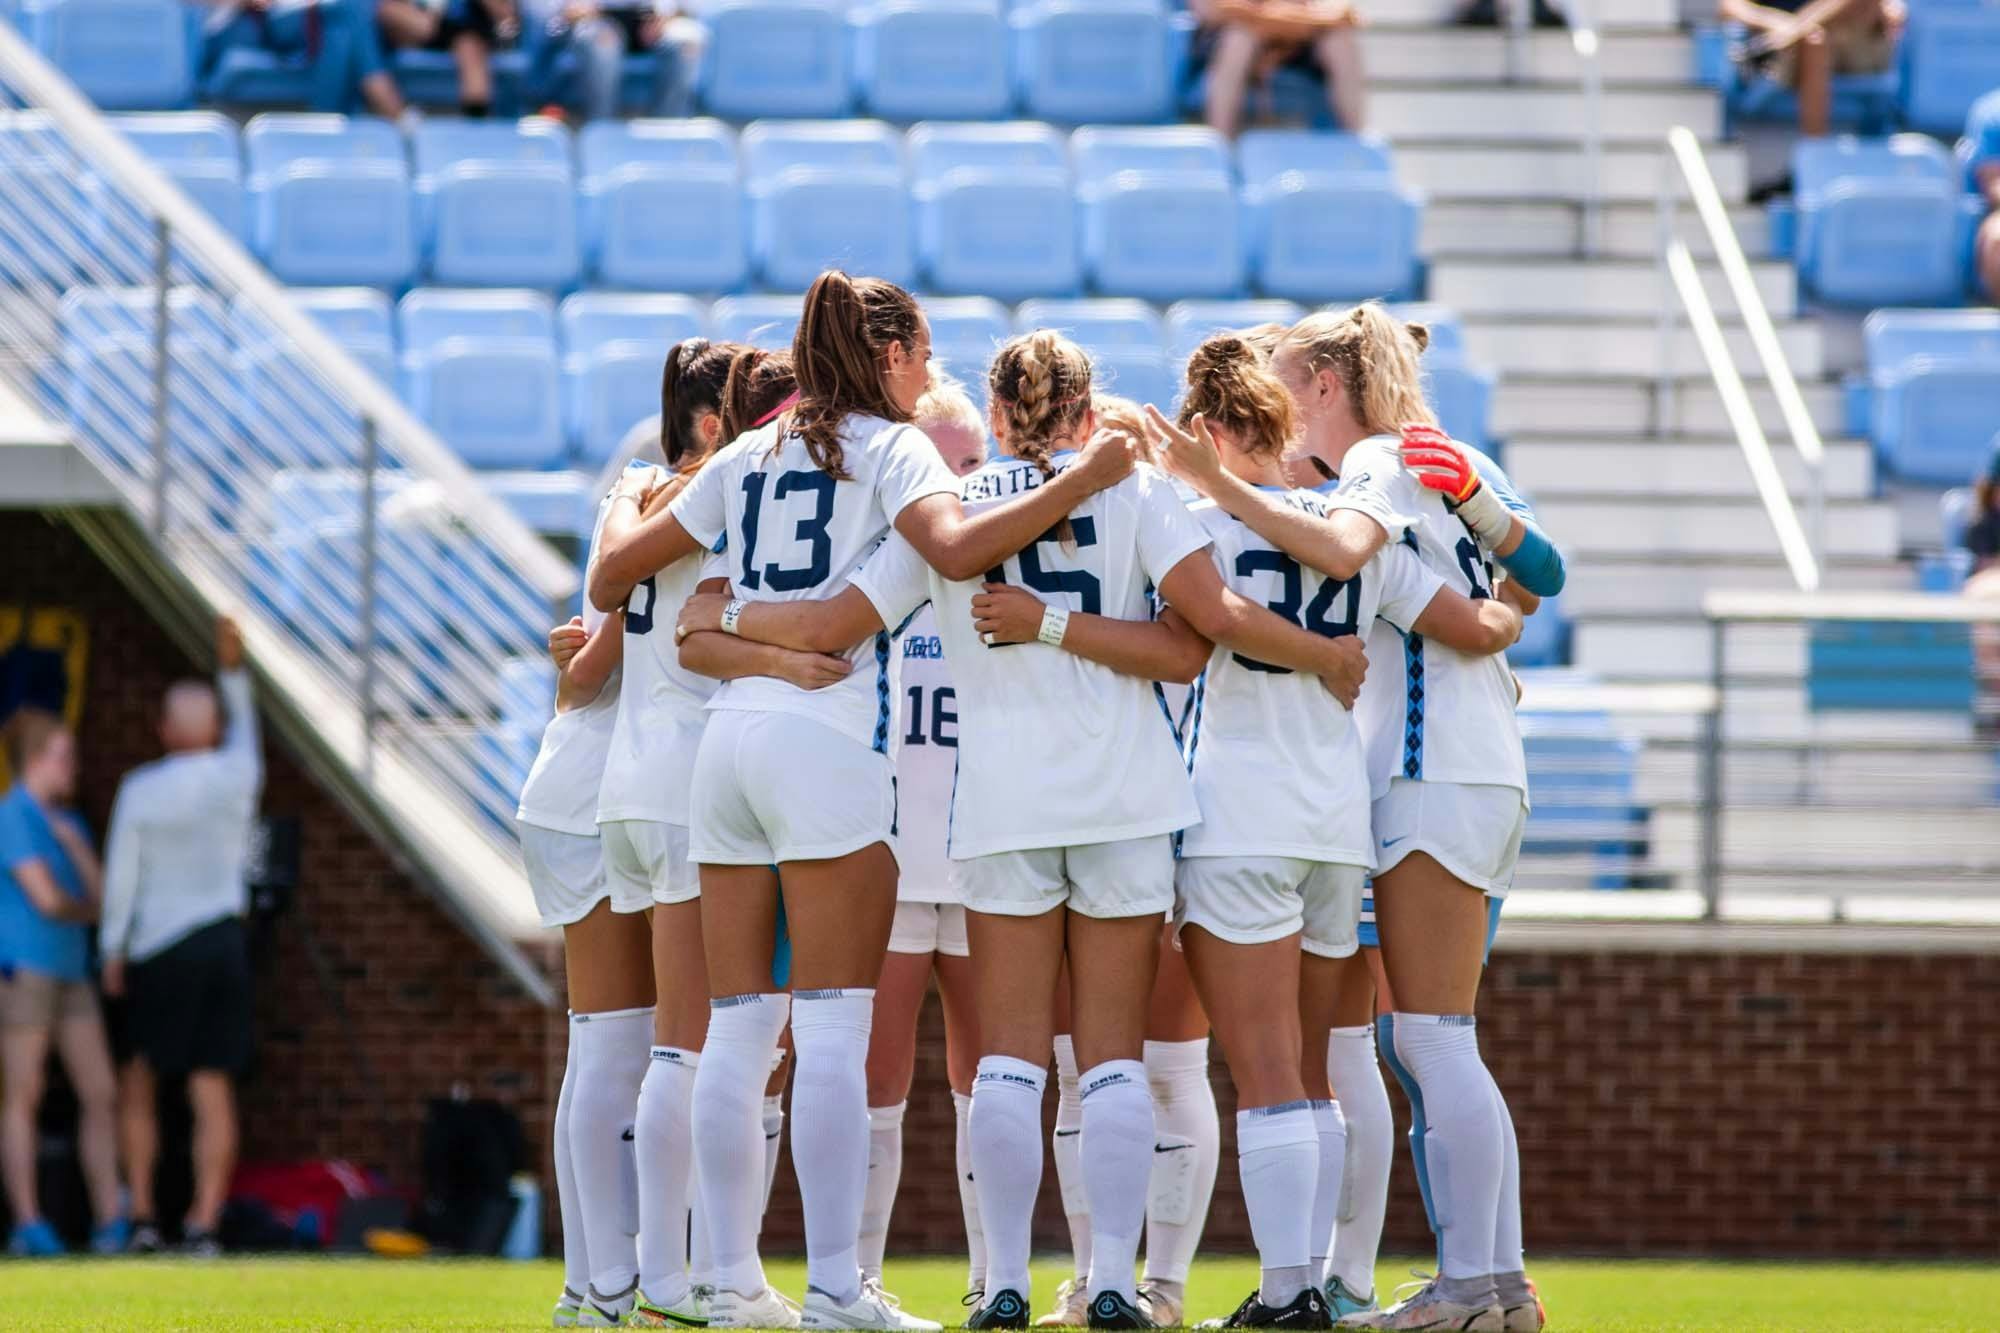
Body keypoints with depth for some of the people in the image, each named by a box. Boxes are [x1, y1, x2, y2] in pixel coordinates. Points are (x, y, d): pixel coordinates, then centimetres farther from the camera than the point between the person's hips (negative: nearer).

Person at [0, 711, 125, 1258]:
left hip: (70, 976, 8)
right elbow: (47, 899, -18)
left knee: (101, 1094, 1)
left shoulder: (69, 823, 15)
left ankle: (111, 1221, 0)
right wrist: (84, 910, 3)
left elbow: (100, 895, 4)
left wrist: (73, 843, -9)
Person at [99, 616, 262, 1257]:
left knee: (139, 1078, 13)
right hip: (225, 940, 2)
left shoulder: (139, 790, -7)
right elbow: (242, 732, 25)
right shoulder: (239, 776, 0)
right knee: (213, 1092, 0)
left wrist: (112, 952, 3)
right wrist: (232, 668, 29)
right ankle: (203, 1223, -8)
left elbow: (122, 876, -6)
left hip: (160, 951, -2)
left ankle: (141, 1214, 5)